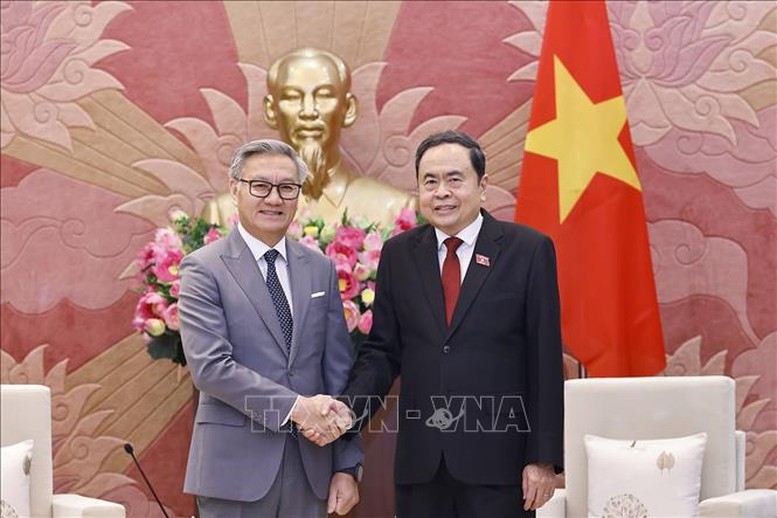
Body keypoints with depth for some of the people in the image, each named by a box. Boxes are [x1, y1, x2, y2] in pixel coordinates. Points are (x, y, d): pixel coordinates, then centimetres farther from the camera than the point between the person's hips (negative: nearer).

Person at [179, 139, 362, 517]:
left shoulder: (320, 269, 10)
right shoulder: (204, 269, -4)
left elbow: (338, 369, 8)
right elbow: (209, 365, -14)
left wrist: (346, 466, 4)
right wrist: (294, 407, -19)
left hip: (311, 466, 4)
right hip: (236, 467, -4)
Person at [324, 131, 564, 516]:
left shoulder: (528, 250, -2)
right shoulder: (398, 254, 8)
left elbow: (545, 363, -3)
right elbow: (382, 350, 9)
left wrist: (543, 458, -5)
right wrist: (347, 409, -9)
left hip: (498, 459, -3)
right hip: (419, 461, 3)